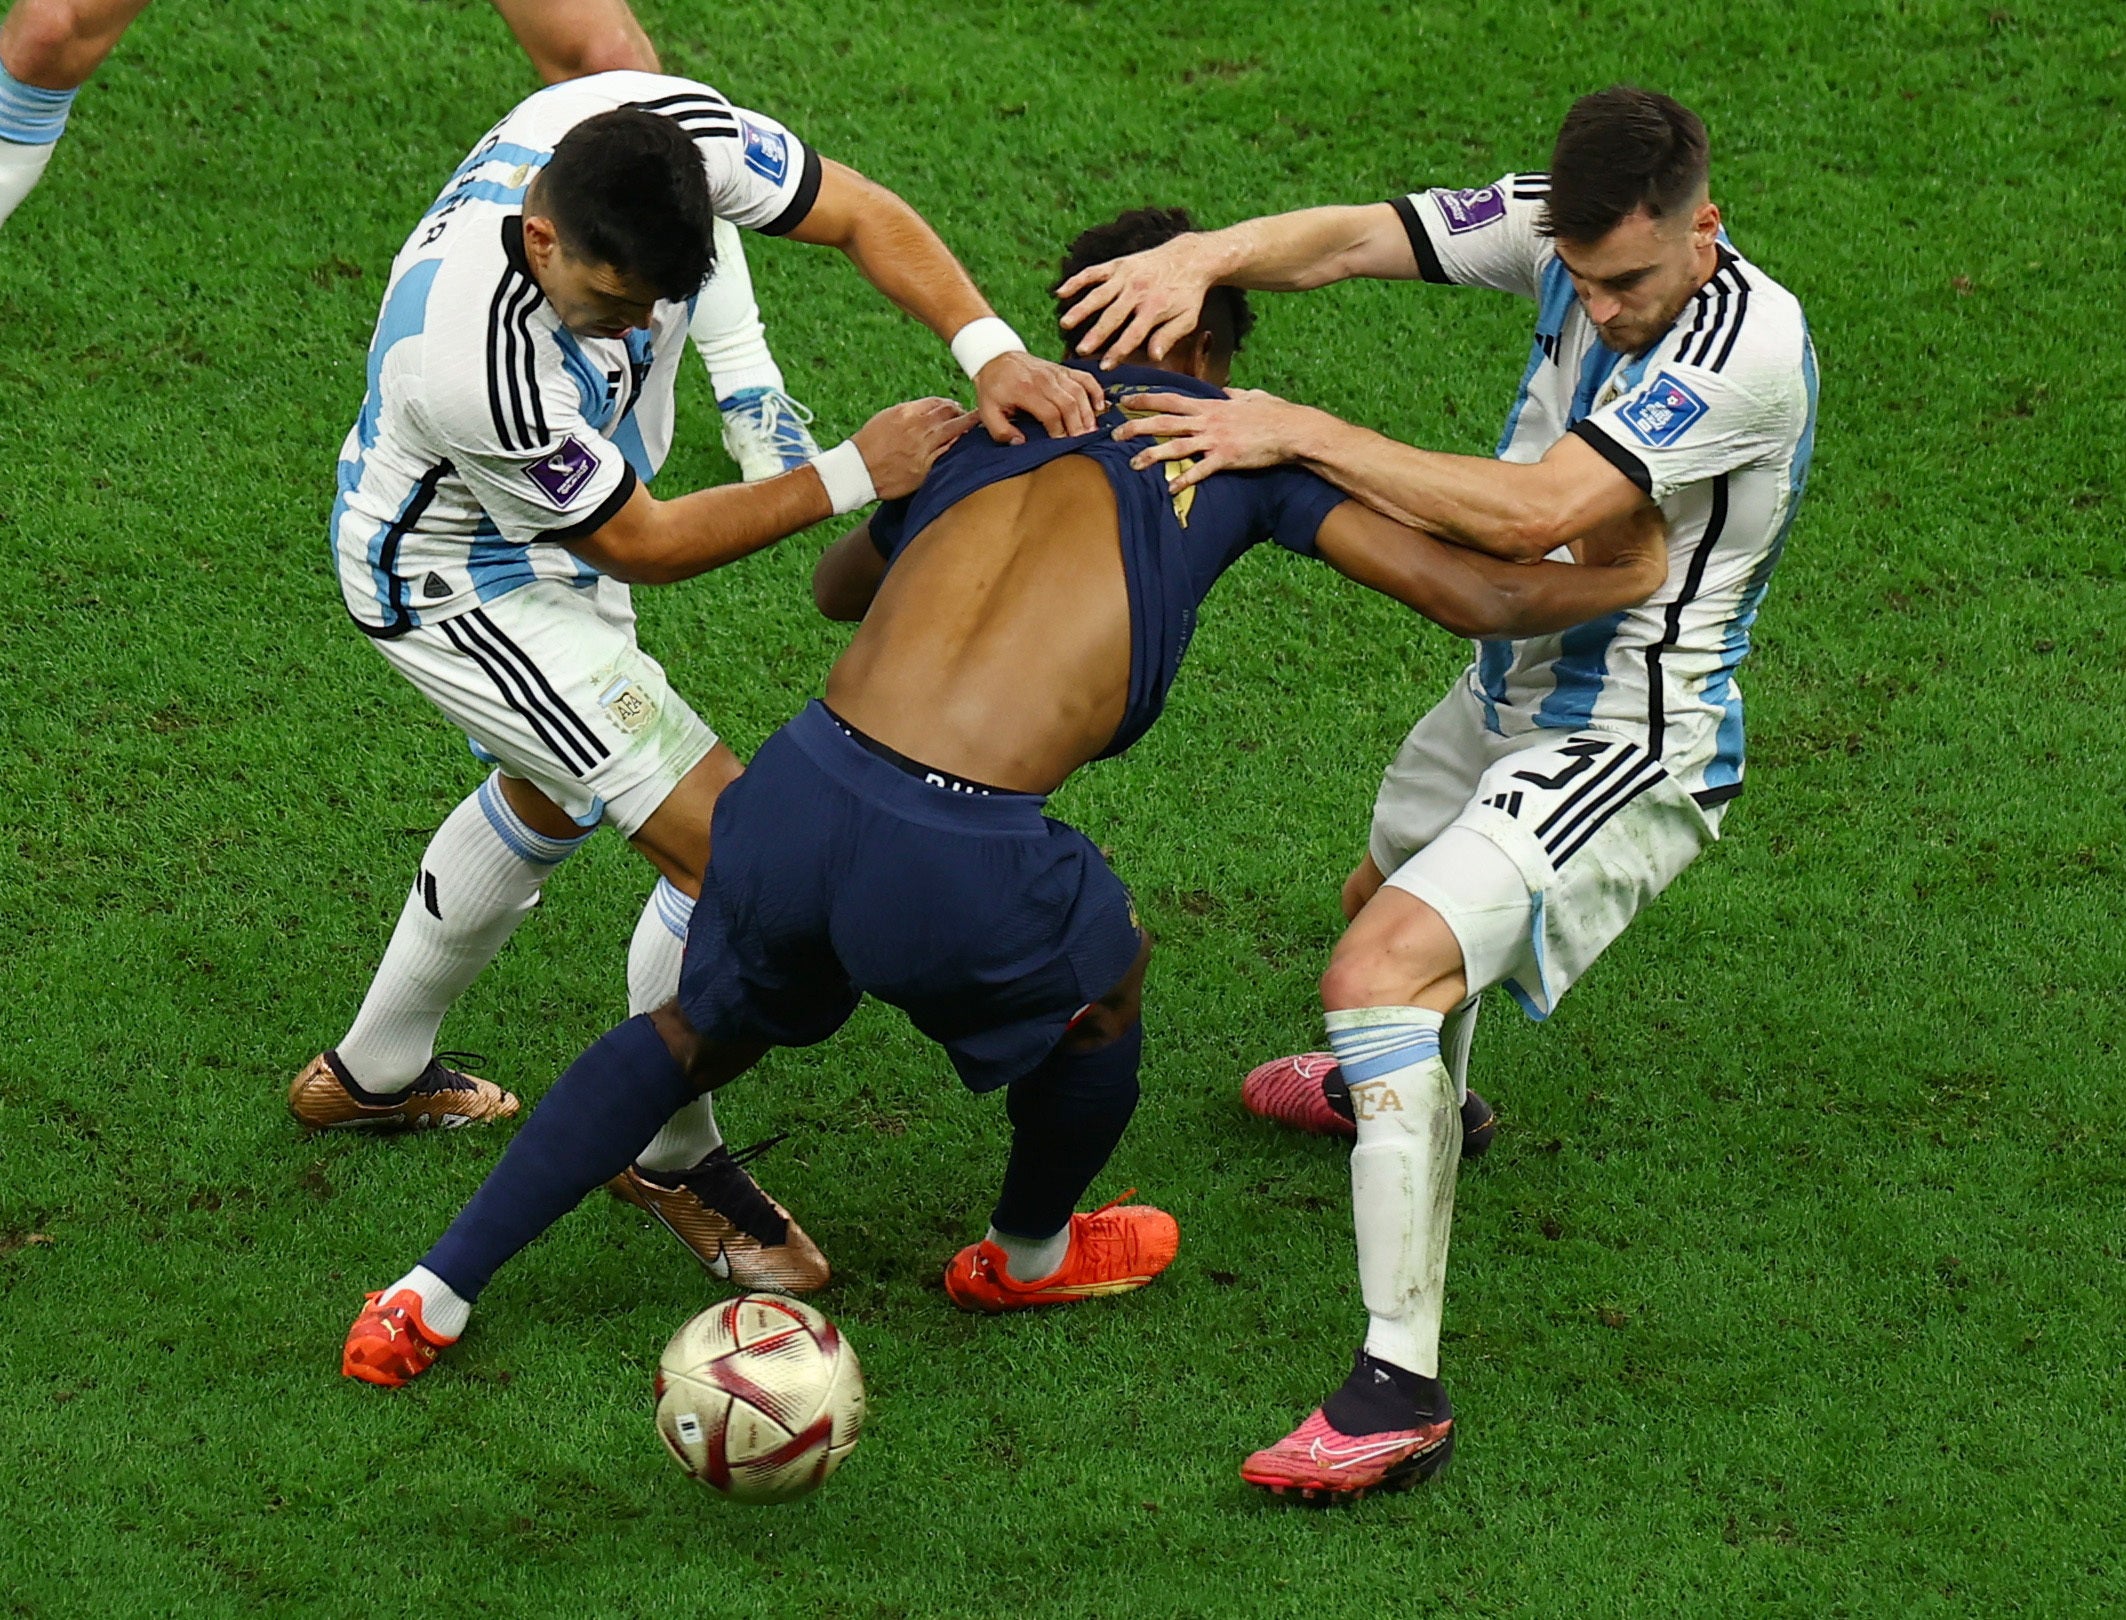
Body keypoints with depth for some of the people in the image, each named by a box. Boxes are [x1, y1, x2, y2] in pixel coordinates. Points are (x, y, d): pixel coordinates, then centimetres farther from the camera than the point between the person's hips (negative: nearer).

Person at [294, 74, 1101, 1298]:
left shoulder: (668, 130, -30)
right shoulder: (474, 363, -43)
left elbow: (862, 216, -16)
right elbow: (643, 547, -27)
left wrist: (991, 348, -32)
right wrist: (852, 477, -27)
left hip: (550, 534, 8)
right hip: (459, 587, -8)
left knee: (550, 797, 31)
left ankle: (373, 1076, 52)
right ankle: (674, 1160, 14)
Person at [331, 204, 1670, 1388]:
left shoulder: (988, 429, 24)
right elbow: (1473, 598, 12)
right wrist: (1624, 578, 31)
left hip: (794, 793, 4)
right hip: (957, 870, -4)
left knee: (705, 1029, 32)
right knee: (1108, 969, 31)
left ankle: (438, 1293, 29)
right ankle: (1031, 1254, 53)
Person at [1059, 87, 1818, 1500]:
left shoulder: (1749, 346, -30)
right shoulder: (1568, 230, -8)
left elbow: (1531, 512, -35)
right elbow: (1354, 238, -12)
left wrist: (1296, 432, -31)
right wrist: (1203, 256, -33)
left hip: (1627, 755, -9)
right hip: (1513, 701, 9)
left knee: (1379, 975, -25)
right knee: (1388, 894, 35)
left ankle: (1402, 1393, -25)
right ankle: (1419, 1095, 70)